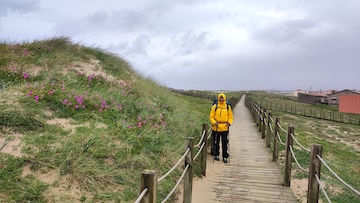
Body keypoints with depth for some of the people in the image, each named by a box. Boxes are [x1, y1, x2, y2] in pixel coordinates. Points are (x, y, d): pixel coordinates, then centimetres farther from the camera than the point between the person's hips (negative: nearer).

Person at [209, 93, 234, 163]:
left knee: (225, 143, 2)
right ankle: (216, 155, 27)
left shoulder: (228, 107, 4)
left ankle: (225, 157, 12)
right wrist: (214, 122, -17)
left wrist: (229, 122, -11)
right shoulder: (215, 107, -1)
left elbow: (231, 116, 8)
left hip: (224, 128, 1)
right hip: (216, 128, 0)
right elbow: (211, 116, -1)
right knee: (216, 142, 11)